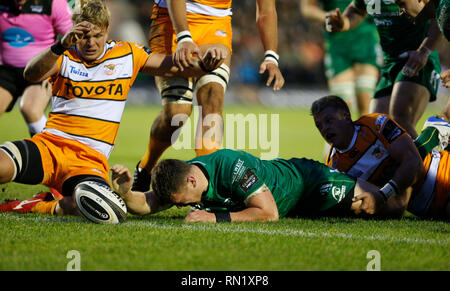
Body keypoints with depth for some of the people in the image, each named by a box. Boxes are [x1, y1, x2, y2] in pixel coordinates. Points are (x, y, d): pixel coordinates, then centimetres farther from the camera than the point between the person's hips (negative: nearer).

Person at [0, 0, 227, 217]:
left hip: (90, 159, 1)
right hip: (49, 144, 0)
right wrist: (61, 47, -31)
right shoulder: (64, 57, 6)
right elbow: (31, 75, -14)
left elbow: (178, 67, 13)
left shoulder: (127, 54, 11)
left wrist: (205, 63, -9)